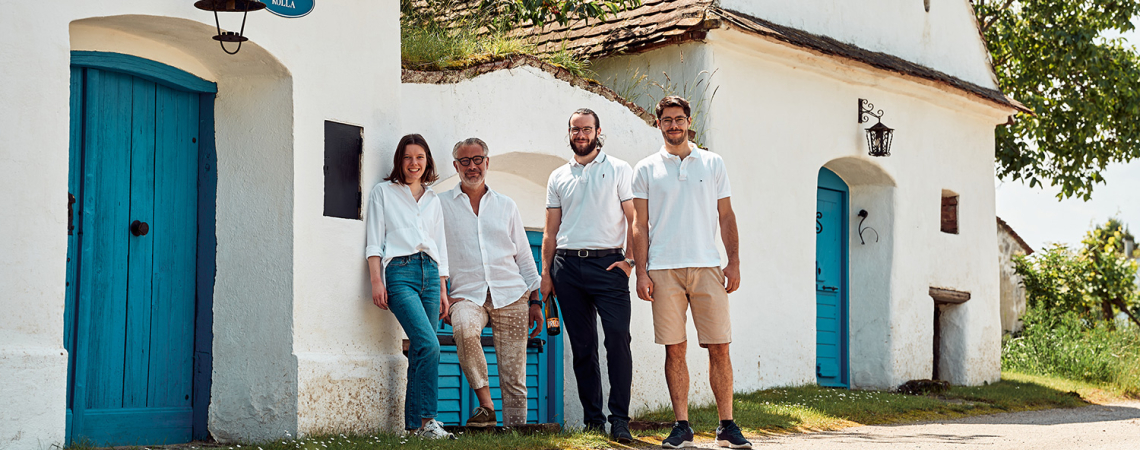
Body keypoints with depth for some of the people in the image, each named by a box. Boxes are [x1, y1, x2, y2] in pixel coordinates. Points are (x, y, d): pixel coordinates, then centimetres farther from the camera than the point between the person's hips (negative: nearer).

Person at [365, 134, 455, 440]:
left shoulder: (433, 200, 21)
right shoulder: (383, 192, 10)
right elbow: (374, 241, 3)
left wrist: (442, 290, 15)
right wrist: (376, 280, -8)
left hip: (430, 273, 5)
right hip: (399, 272, -5)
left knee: (420, 351, 0)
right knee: (429, 345, -20)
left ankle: (413, 422, 4)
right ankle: (426, 421, -18)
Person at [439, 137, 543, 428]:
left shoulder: (506, 206, 15)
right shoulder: (441, 205, 9)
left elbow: (524, 256, 18)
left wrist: (534, 300, 13)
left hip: (511, 295, 2)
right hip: (468, 294, -2)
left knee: (514, 377, -4)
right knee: (463, 328, -35)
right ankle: (485, 404, -21)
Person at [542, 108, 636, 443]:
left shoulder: (619, 170, 8)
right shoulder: (558, 177, 17)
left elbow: (634, 220, 3)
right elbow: (551, 231, 17)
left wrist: (630, 259, -9)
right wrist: (545, 272, 8)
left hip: (607, 264, -3)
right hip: (568, 266, 3)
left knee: (618, 337, -15)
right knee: (582, 345, 5)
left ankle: (619, 419, -13)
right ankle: (593, 418, 11)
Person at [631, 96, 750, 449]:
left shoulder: (713, 163, 12)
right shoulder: (646, 169, 9)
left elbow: (726, 217, 11)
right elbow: (640, 225, 7)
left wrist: (734, 262, 2)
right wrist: (641, 271, -2)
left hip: (706, 267, 0)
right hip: (663, 270, 0)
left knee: (719, 348, -2)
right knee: (675, 350, 1)